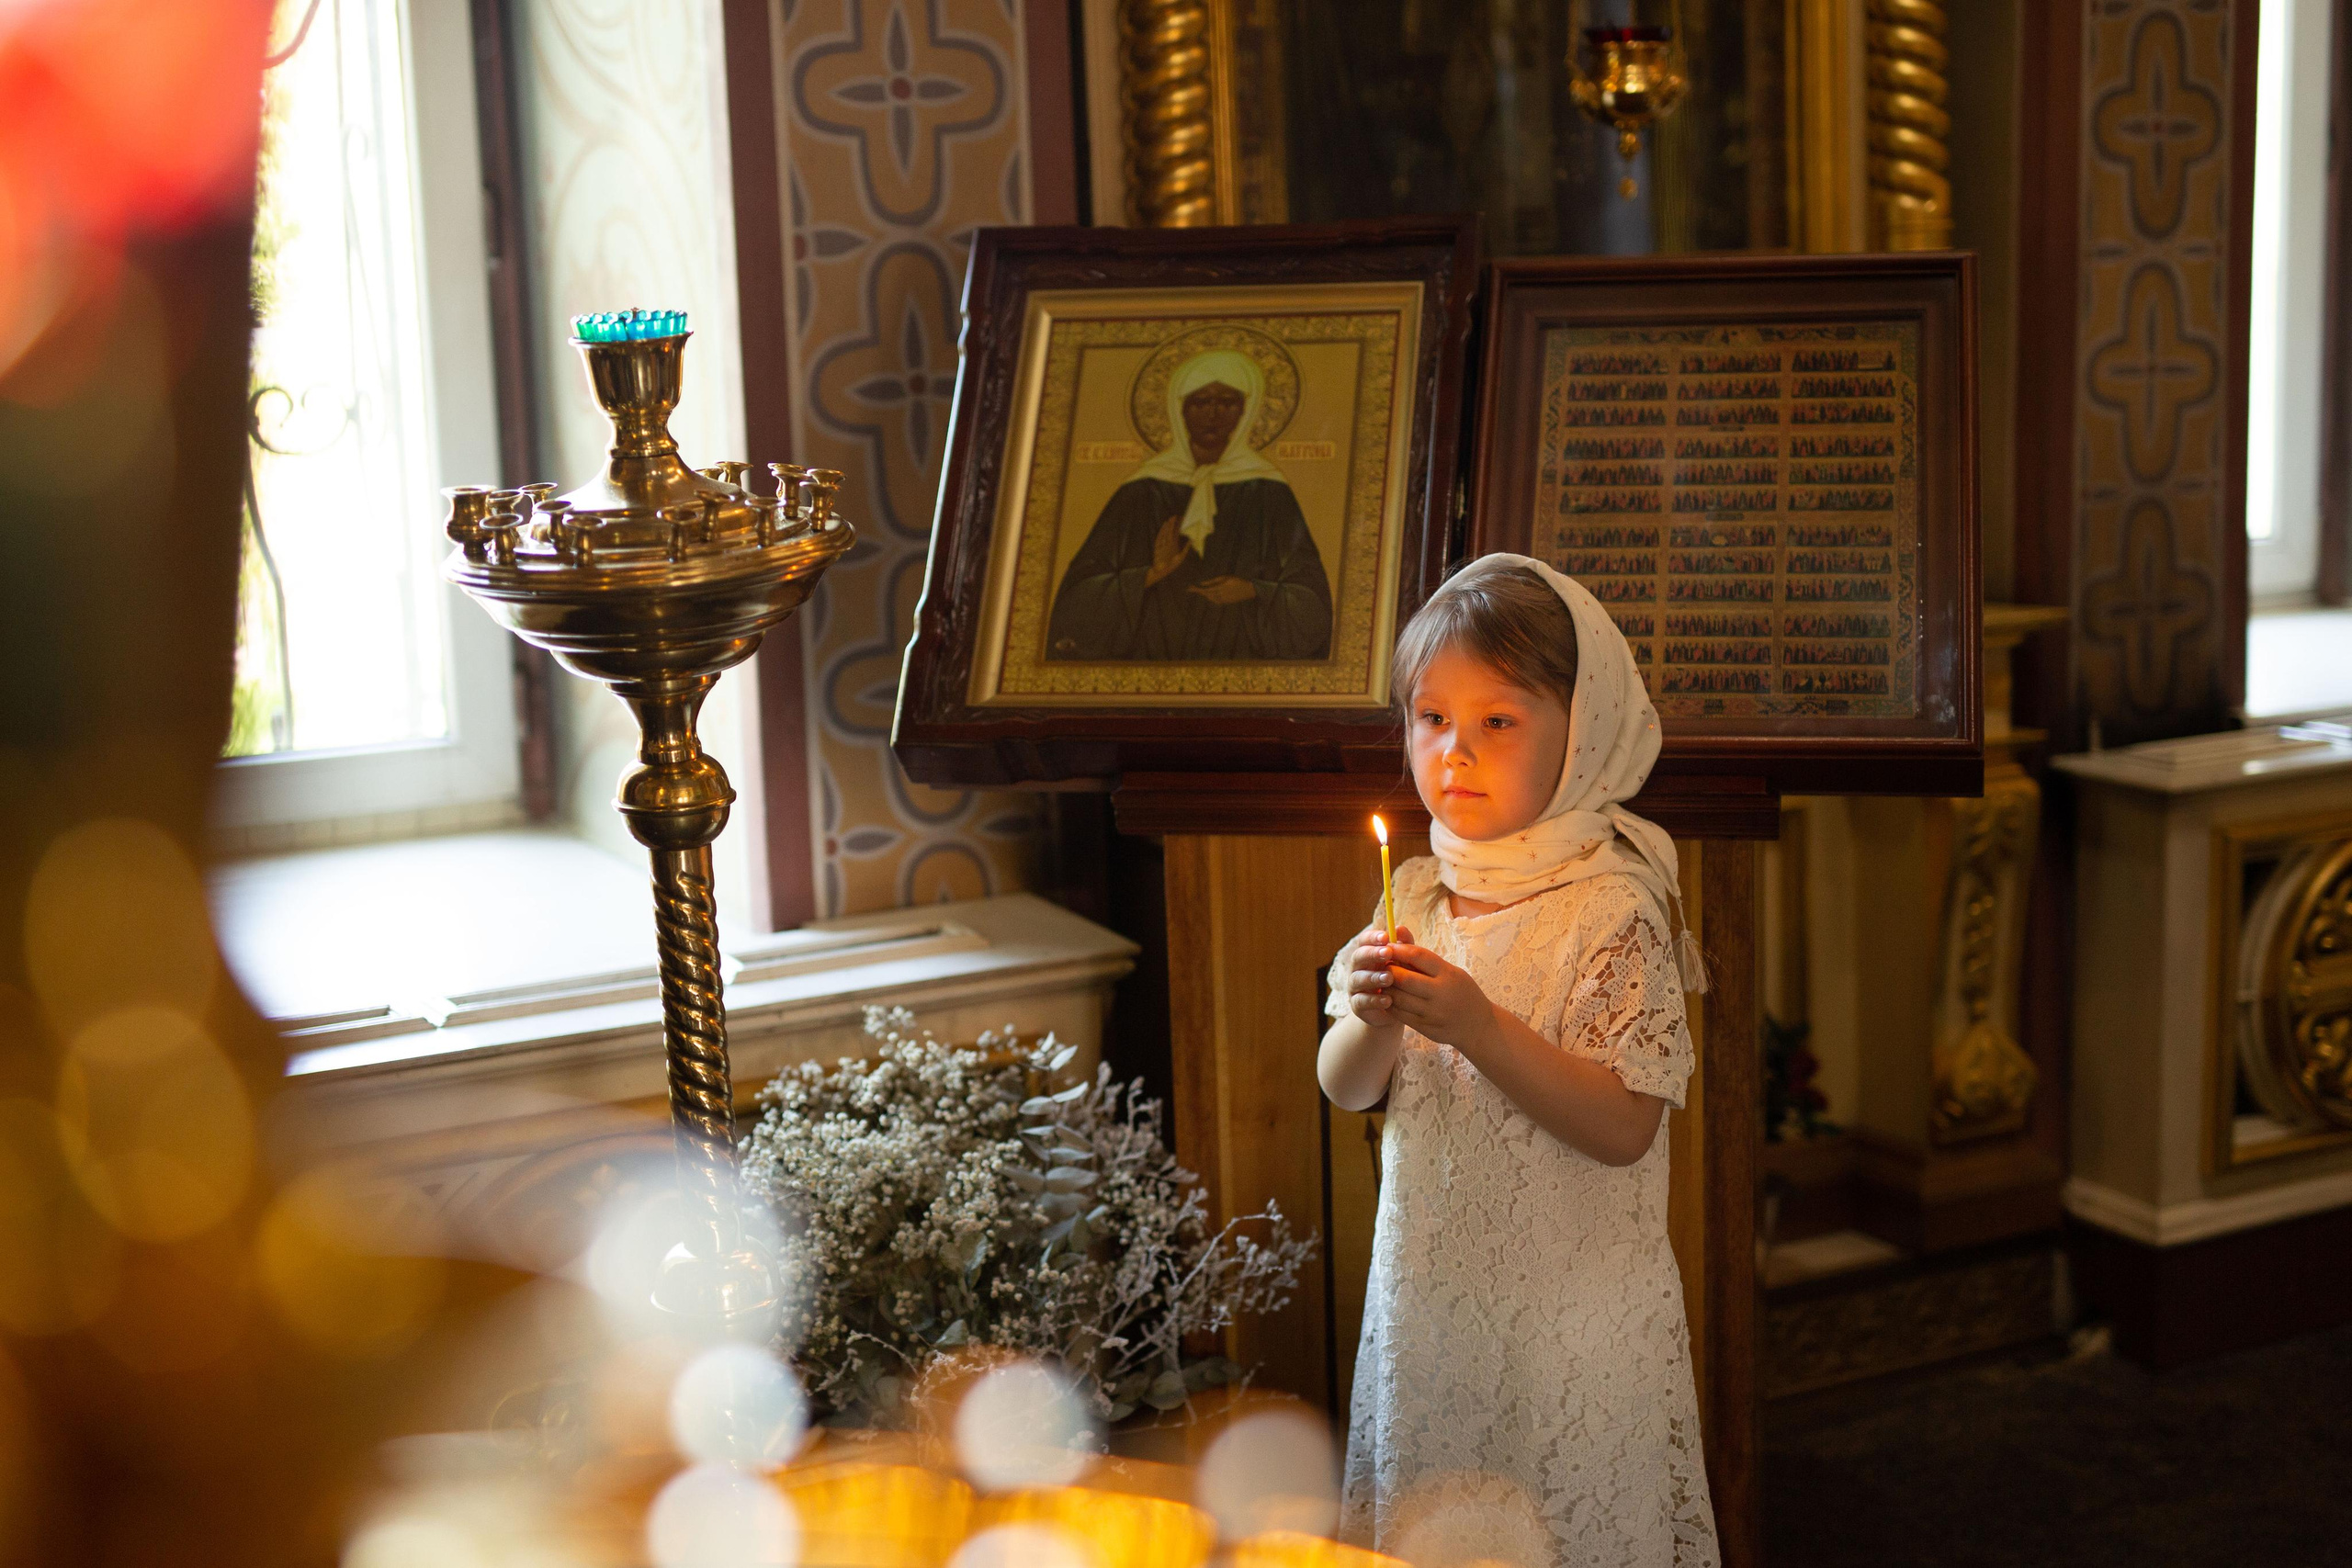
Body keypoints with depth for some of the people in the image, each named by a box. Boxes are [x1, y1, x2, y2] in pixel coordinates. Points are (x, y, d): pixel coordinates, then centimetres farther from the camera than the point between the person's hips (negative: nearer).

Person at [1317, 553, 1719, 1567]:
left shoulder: (1611, 911, -15)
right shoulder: (1415, 899, 2)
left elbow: (1624, 1127, -20)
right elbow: (1344, 1090, 4)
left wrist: (1477, 1026, -28)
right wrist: (1375, 1021, -17)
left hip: (1570, 1324, -5)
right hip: (1424, 1295, 5)